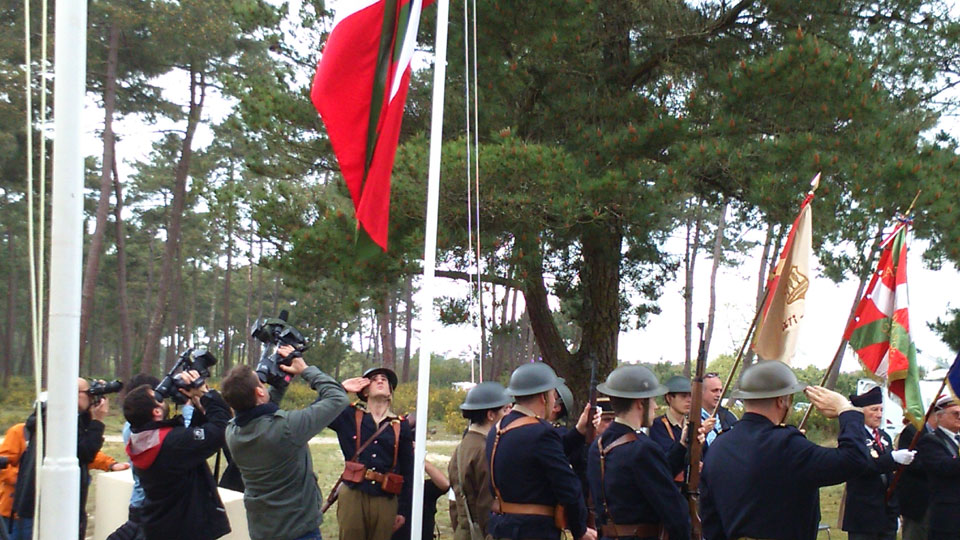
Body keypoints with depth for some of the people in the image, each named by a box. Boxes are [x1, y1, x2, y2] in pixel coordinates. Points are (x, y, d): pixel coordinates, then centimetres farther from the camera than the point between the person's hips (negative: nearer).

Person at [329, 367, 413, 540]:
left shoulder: (401, 427, 8)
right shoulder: (349, 417, 7)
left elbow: (408, 471, 9)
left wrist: (403, 510, 5)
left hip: (385, 501, 1)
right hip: (353, 495, -1)